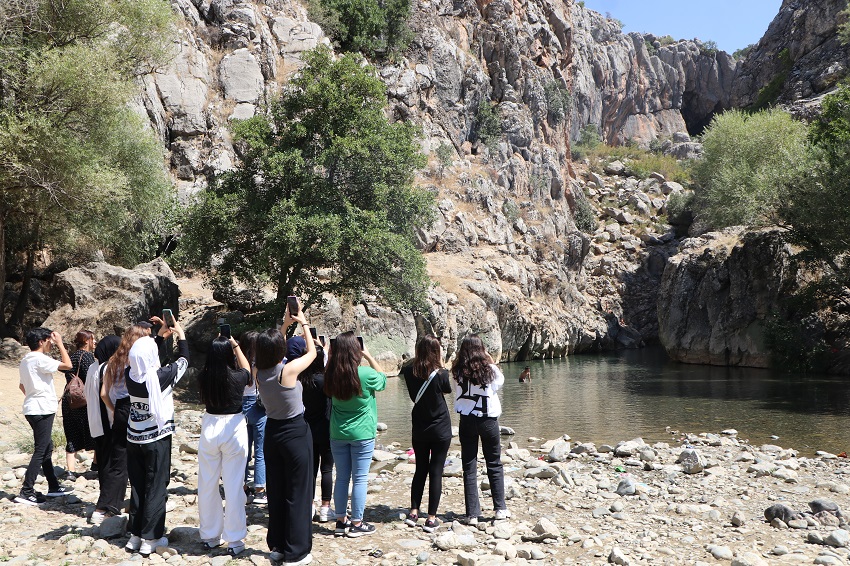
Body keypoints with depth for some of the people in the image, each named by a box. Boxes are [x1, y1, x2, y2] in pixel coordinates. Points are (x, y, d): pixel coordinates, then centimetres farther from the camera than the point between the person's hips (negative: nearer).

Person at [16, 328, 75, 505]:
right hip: (42, 410, -10)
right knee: (40, 451, -7)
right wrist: (60, 344, -11)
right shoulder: (40, 359, -16)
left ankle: (53, 486, 24)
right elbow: (67, 365, -19)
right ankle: (26, 492, -7)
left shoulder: (26, 360, 15)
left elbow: (22, 386, 22)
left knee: (46, 447, 16)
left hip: (33, 409, 10)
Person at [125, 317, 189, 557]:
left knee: (137, 487, 14)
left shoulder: (130, 375, -6)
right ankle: (150, 538, 7)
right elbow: (183, 359, -1)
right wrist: (181, 334, 12)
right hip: (157, 439, -5)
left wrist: (160, 336, 20)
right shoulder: (161, 376, -19)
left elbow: (141, 357, 16)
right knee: (156, 488, 4)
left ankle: (135, 535, 20)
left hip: (134, 438, 5)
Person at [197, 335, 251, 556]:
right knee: (233, 487, 3)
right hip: (234, 429, -3)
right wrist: (236, 346, 17)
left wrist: (218, 347, 20)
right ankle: (234, 540, 9)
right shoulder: (237, 378, -12)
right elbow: (247, 369, 12)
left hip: (210, 428, 3)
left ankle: (210, 536, 26)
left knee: (207, 485, 14)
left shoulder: (203, 378, -6)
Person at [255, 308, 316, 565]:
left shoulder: (260, 372, -5)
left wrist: (285, 324, 15)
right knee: (298, 493, 3)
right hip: (295, 432, -6)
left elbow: (271, 350, 17)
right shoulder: (288, 370, -22)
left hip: (272, 431, 6)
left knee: (276, 491, 16)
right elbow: (312, 352, -4)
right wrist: (304, 324, 6)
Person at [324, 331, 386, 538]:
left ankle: (341, 521, 22)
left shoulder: (331, 375, -6)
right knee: (359, 479, 5)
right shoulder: (365, 374, -18)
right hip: (362, 434, -4)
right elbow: (383, 378, 2)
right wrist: (368, 355, 4)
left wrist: (334, 354, 8)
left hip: (338, 434, 4)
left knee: (342, 478, 13)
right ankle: (357, 523, 12)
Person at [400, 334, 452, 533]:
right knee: (436, 472, 2)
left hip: (419, 428, 3)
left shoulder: (410, 371, -8)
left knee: (420, 470, 16)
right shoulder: (440, 374, -16)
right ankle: (431, 519, 4)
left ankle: (413, 513, 16)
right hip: (440, 428, -3)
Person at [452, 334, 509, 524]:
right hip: (488, 420, -1)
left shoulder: (458, 371, -7)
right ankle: (500, 508, 17)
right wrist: (490, 360, 5)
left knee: (469, 467, 6)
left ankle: (472, 514, 5)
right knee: (494, 465, 14)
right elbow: (500, 381, 8)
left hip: (467, 421, 1)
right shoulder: (489, 369, -10)